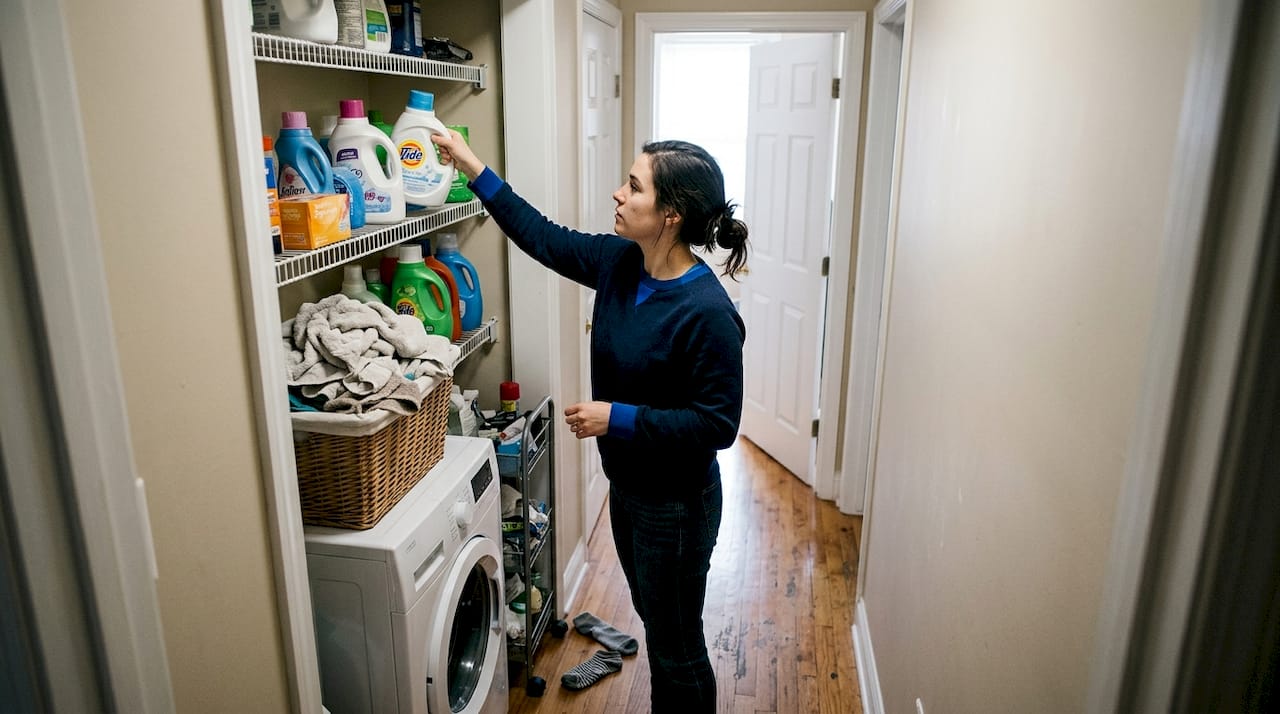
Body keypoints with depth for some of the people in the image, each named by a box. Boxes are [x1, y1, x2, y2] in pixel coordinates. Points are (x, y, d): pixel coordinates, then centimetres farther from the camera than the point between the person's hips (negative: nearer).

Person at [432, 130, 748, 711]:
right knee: (654, 622, 28)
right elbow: (545, 238, 7)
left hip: (676, 505, -8)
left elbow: (718, 423, -25)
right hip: (627, 488, 8)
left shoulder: (707, 313, -28)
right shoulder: (620, 262, -5)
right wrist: (472, 168, 8)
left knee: (676, 651, 13)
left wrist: (619, 418, -26)